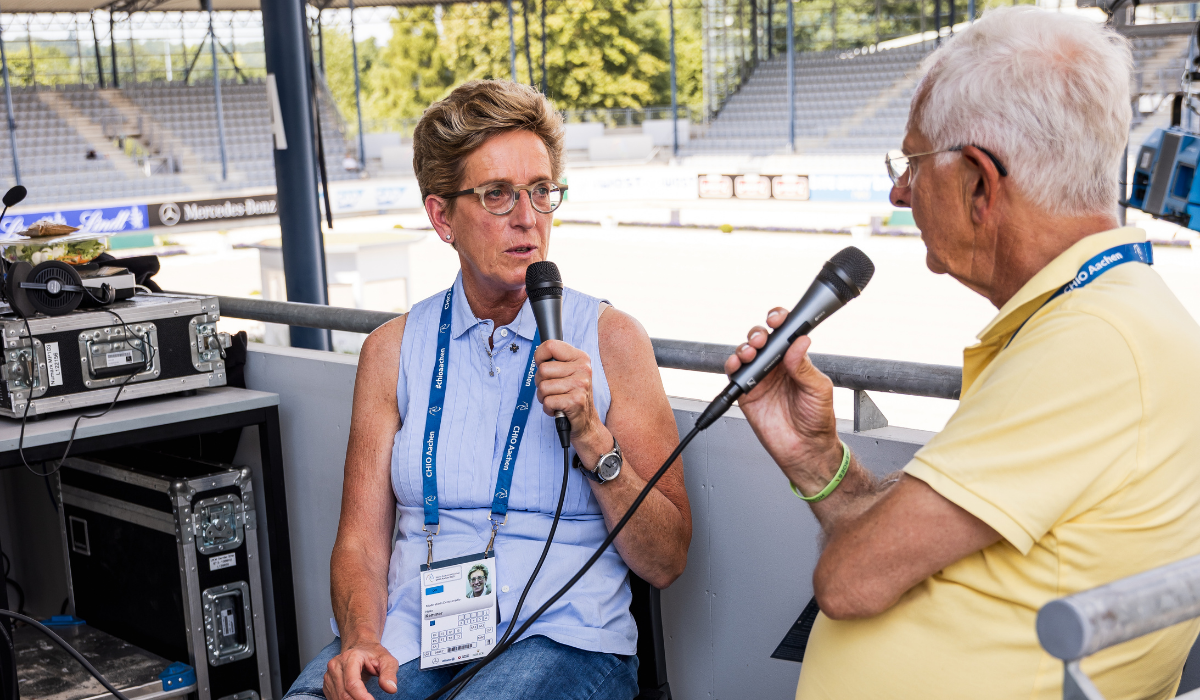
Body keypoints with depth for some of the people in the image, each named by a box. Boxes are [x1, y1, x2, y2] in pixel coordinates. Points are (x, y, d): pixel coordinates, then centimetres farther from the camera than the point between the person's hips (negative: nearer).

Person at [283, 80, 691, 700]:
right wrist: (361, 640, -14)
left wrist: (590, 436, -13)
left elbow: (665, 561, 1)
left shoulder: (611, 339, 3)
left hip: (558, 641, -1)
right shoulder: (392, 350, 10)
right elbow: (362, 540, 7)